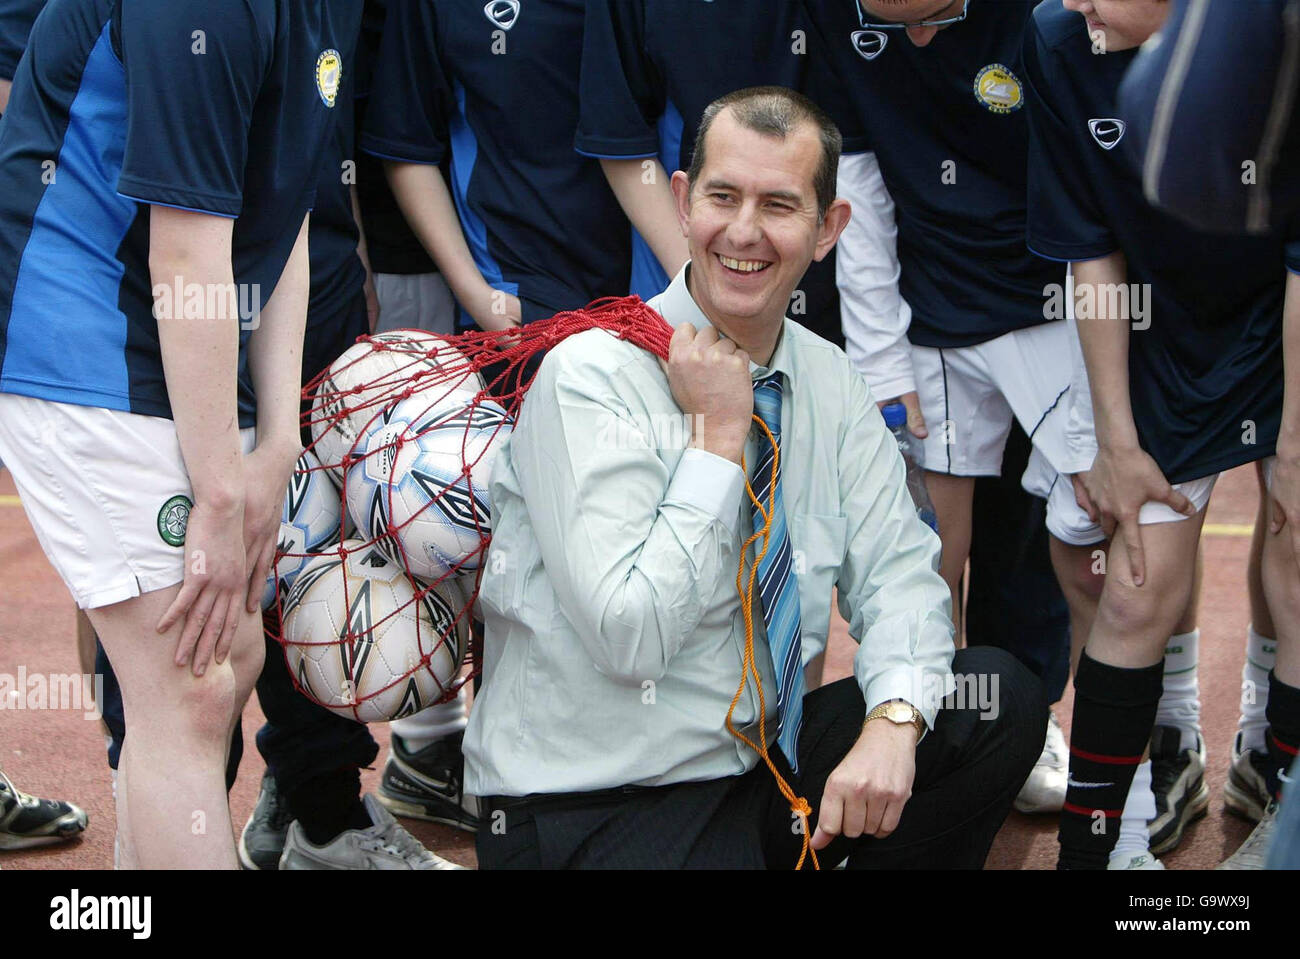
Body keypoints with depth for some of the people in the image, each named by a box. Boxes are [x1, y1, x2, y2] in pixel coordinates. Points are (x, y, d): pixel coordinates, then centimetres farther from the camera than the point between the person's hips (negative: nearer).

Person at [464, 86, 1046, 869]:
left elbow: (896, 570, 0)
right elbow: (631, 637, -22)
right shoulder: (591, 378, -16)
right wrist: (717, 432, -19)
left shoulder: (831, 382, 6)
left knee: (1002, 697, -10)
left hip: (772, 762, 7)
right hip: (587, 812, -7)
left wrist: (893, 722, -20)